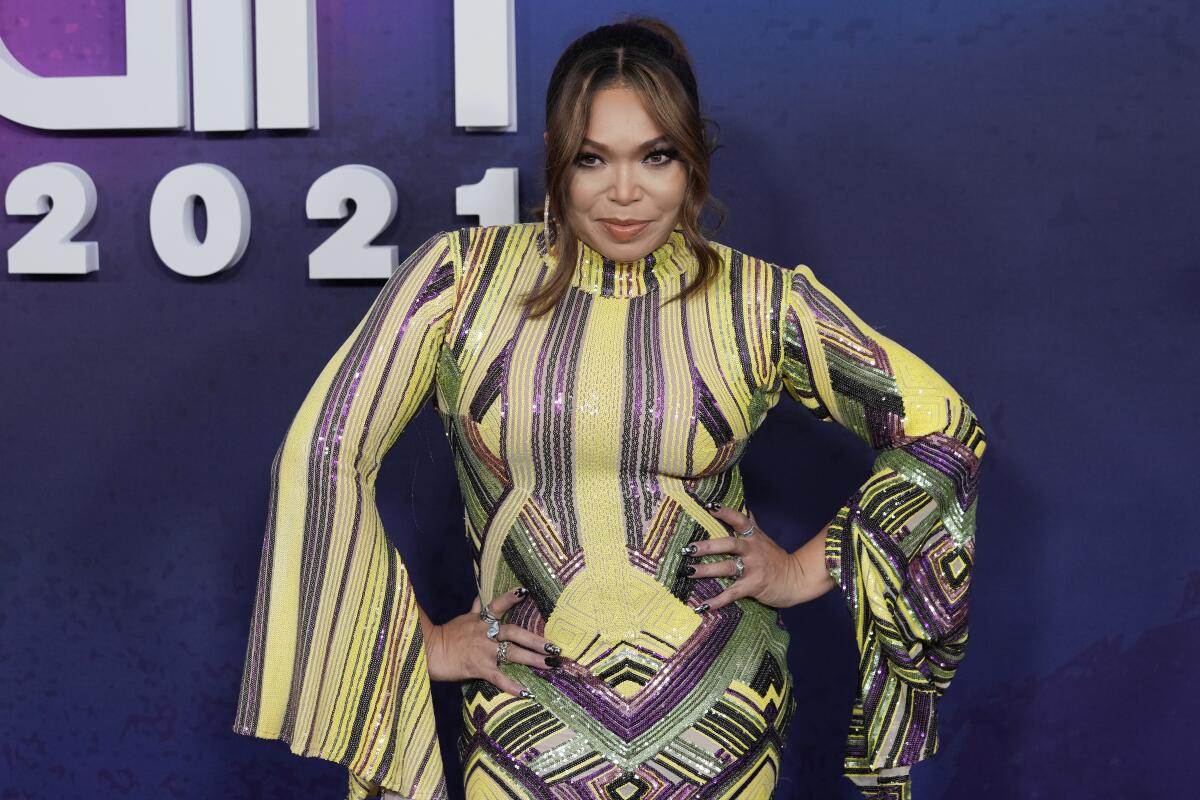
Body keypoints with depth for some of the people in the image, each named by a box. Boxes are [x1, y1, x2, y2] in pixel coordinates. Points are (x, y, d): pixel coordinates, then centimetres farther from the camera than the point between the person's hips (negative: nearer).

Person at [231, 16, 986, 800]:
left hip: (720, 721, 1)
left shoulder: (759, 302, -4)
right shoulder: (464, 275, -6)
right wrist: (421, 641, -4)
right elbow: (322, 456, -6)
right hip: (527, 728, -1)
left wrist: (808, 569, -2)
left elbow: (944, 428, 3)